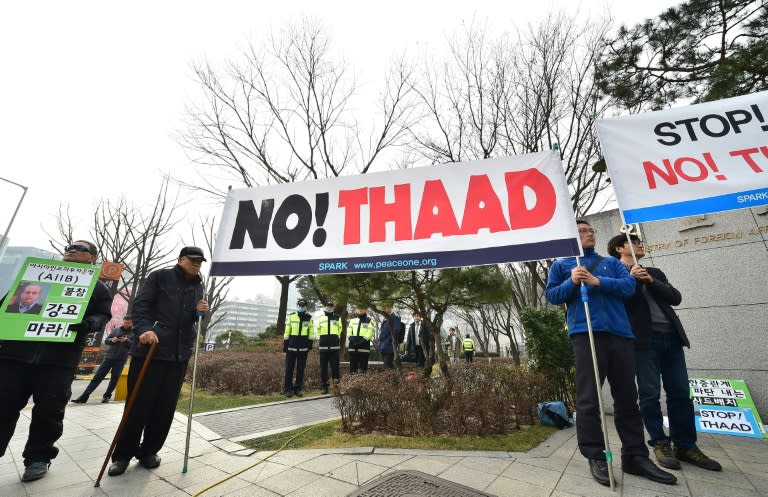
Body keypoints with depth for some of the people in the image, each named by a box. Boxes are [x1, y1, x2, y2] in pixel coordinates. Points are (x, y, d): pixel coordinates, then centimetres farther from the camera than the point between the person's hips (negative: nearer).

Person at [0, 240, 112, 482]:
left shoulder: (97, 288, 11)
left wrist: (88, 323, -20)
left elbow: (102, 315, 2)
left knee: (49, 411, 3)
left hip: (59, 359, -2)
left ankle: (38, 458, 20)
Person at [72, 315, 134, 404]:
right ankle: (84, 396, 10)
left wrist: (127, 341, -25)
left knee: (114, 379, 6)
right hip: (109, 357, 2)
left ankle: (106, 396, 21)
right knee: (97, 377, 2)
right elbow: (106, 340, 8)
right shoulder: (116, 329, 8)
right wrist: (112, 340, -14)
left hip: (120, 360, -2)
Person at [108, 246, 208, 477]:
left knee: (166, 406, 9)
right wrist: (144, 329, -23)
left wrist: (199, 312, -6)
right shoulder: (160, 276, -1)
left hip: (179, 353, 4)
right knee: (139, 403, 4)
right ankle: (123, 454, 23)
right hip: (150, 348, -4)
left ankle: (148, 451, 25)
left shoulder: (197, 287, 13)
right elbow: (140, 304, -7)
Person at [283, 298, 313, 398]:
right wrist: (285, 344, 1)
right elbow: (287, 331, 5)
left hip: (303, 347, 1)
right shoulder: (291, 317, 3)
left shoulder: (309, 318, 5)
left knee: (301, 369, 7)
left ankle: (298, 388, 18)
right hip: (291, 346, -1)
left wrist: (310, 343, 2)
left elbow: (311, 332, 8)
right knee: (289, 368, 3)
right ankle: (288, 389, 14)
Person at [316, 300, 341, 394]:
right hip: (323, 345, 1)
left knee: (335, 365, -2)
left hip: (334, 346, -1)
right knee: (323, 367, 6)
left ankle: (336, 384, 9)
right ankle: (324, 386, 15)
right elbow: (318, 331, 19)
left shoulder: (337, 318, 7)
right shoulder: (320, 318, 9)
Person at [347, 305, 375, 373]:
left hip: (364, 349, -4)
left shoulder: (370, 321, 2)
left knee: (362, 369, -1)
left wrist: (361, 342, -16)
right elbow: (349, 332, 12)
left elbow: (370, 333, -8)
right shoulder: (352, 320, 15)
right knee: (352, 368, 8)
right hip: (353, 348, 4)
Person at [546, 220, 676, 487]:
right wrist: (572, 282, -11)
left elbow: (629, 285, 5)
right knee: (588, 399, -4)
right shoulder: (561, 264, 12)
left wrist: (597, 282, -10)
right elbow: (551, 296, 5)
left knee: (627, 397, 8)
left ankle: (635, 456, 18)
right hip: (586, 334, -3)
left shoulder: (611, 262, 21)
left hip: (620, 333, 4)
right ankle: (595, 457, 5)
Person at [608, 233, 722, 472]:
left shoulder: (654, 272, 22)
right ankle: (660, 443, 9)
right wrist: (631, 279, -13)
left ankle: (685, 446, 17)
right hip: (644, 338, -6)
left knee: (680, 392, 7)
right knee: (650, 394, -3)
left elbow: (676, 298, 10)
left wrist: (651, 281, -3)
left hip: (671, 336, 6)